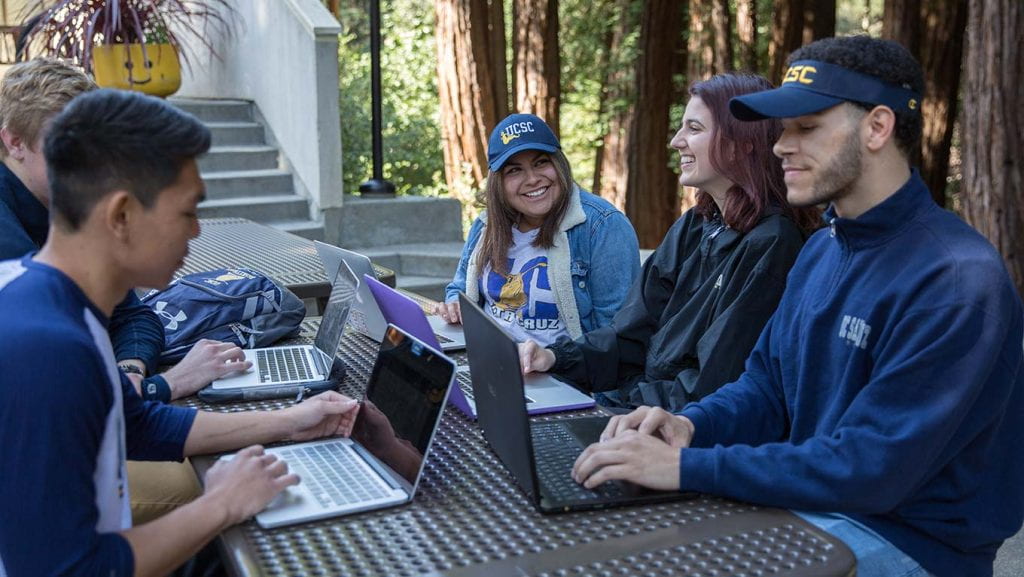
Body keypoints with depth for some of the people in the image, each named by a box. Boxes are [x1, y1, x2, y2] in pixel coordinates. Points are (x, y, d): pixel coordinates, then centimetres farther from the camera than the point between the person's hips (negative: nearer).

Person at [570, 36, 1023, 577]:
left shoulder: (956, 281, -22)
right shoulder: (820, 250, 6)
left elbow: (871, 467, -26)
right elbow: (766, 384, 10)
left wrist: (687, 467, -28)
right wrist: (690, 424, -12)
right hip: (810, 497, 7)